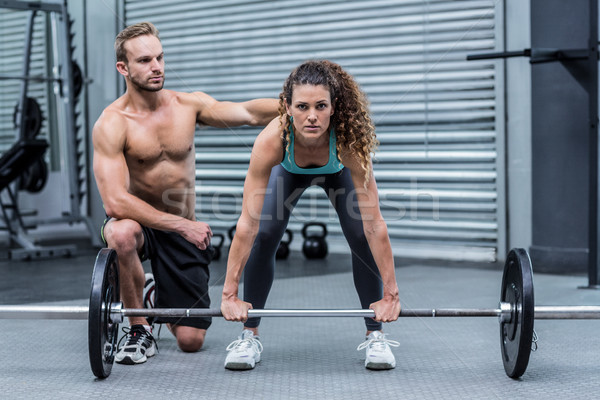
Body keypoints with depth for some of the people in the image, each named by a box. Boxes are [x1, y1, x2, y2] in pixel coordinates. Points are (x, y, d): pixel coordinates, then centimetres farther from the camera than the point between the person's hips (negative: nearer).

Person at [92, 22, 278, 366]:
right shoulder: (112, 124, -17)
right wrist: (183, 225, -29)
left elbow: (248, 112, -20)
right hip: (139, 222, -3)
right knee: (122, 233, -41)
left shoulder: (189, 105, -5)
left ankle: (160, 306, 36)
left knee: (191, 341, -3)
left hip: (184, 230, 3)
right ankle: (140, 328, -16)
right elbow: (115, 202, -26)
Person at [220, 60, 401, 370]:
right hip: (289, 171, 0)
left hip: (338, 172, 0)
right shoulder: (272, 140, -42)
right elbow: (247, 222, -39)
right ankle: (249, 336, 0)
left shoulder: (349, 139, -43)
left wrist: (390, 294, -37)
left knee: (361, 238, -16)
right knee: (263, 237, -15)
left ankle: (375, 336, 0)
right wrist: (230, 294, -37)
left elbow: (374, 223, -39)